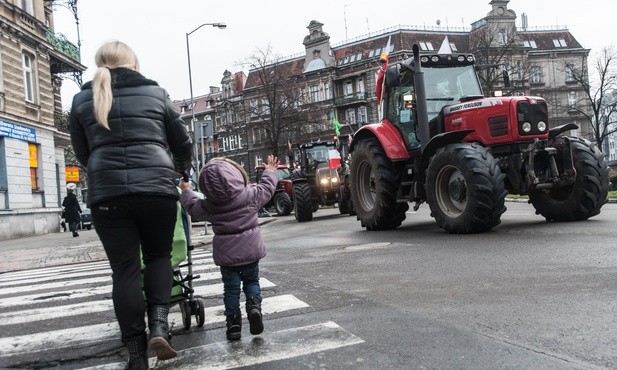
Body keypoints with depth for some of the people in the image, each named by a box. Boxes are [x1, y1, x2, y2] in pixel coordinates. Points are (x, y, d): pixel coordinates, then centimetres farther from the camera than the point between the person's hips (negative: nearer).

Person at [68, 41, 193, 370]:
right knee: (159, 256, 19)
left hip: (106, 193, 1)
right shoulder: (156, 93, 12)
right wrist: (181, 169, 35)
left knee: (124, 269, 7)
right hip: (156, 187, 0)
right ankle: (158, 323, 1)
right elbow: (183, 143, 15)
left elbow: (82, 153, 20)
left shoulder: (82, 100, 15)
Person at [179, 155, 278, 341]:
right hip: (250, 250, 0)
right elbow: (266, 187, 8)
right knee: (252, 281, 17)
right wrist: (270, 171, 26)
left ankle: (233, 322, 8)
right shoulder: (250, 195, -10)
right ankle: (254, 305, -8)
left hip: (226, 254, 0)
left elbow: (193, 208, 12)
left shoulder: (208, 206, -8)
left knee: (231, 288, 11)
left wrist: (186, 191, 29)